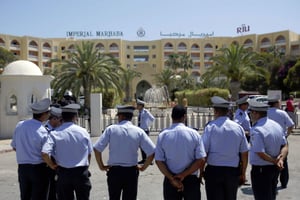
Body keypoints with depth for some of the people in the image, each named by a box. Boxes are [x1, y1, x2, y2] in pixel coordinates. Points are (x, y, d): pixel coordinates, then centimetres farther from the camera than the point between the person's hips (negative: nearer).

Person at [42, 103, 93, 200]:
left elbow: (44, 154, -18)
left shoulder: (55, 133, -8)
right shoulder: (83, 131, -4)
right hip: (82, 173, 0)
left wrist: (52, 165, -1)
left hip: (63, 173, 0)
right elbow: (89, 153, 3)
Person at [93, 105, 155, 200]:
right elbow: (152, 152, -9)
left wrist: (101, 165, 2)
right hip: (131, 172, 0)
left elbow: (97, 148, -10)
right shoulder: (139, 131, -4)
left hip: (114, 171, 0)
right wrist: (143, 167, 4)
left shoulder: (111, 129, -6)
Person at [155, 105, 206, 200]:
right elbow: (201, 160, -12)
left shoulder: (162, 135, -7)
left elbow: (159, 161, -10)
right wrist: (184, 175, -10)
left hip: (170, 181, 1)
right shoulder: (194, 133, -9)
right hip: (191, 180, -1)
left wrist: (172, 179, -9)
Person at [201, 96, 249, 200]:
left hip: (214, 170, -3)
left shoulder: (210, 127, -9)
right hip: (233, 171, 3)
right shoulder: (238, 127, 1)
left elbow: (203, 152, -11)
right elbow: (244, 154, 4)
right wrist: (243, 173, 15)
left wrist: (201, 171, 0)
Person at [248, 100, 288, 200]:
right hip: (275, 169, 8)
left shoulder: (256, 130, -23)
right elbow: (285, 146, 4)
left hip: (260, 170, -8)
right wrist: (281, 159, -11)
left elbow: (261, 153, -26)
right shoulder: (276, 125, 3)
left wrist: (274, 161, -12)